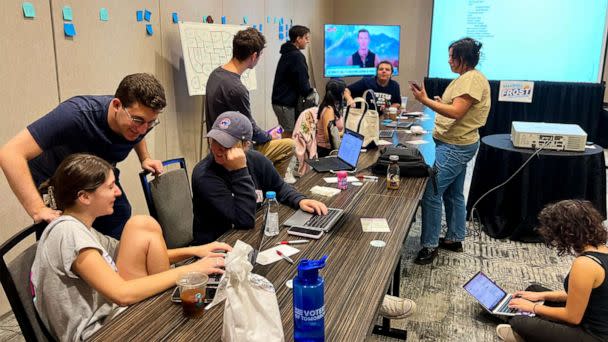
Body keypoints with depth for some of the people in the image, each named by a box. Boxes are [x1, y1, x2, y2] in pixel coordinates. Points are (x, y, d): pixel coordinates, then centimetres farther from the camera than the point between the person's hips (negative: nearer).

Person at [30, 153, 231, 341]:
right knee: (143, 228, -13)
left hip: (106, 315, 9)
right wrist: (189, 270, -22)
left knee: (142, 226, -4)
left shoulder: (80, 228, 10)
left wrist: (193, 251, 2)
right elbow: (122, 294, -29)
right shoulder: (68, 232, -20)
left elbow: (141, 256, 15)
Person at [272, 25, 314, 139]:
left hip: (279, 100, 10)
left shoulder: (286, 54, 16)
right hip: (287, 103, -10)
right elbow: (302, 82, -17)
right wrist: (310, 92, 2)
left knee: (287, 132, 14)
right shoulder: (297, 56, -15)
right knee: (291, 133, -6)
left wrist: (308, 91, 11)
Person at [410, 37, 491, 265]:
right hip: (455, 145, 11)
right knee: (453, 194, 17)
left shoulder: (472, 79, -17)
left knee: (431, 193, -10)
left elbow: (456, 112, -25)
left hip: (455, 147, -11)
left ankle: (430, 245, -2)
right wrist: (439, 102, 10)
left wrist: (425, 101, -26)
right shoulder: (465, 78, 15)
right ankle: (454, 239, 28)